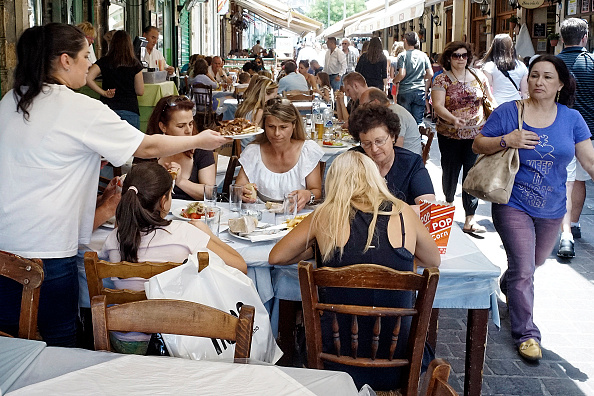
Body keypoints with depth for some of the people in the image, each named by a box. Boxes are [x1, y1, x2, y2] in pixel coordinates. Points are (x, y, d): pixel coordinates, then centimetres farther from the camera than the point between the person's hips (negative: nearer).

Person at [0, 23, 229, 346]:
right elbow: (147, 147, -6)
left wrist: (92, 161, 17)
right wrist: (200, 141, 8)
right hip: (46, 248, -7)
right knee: (57, 344, 11)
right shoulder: (81, 109, -14)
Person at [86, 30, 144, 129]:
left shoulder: (104, 62, 3)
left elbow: (88, 78, -8)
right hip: (130, 110, -2)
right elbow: (140, 92, -1)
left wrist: (104, 93, -1)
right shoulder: (135, 64, -1)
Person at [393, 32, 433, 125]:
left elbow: (402, 74, -16)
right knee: (418, 121, 5)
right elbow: (430, 74, 4)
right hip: (420, 91, 3)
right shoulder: (423, 55, 6)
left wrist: (394, 80, 3)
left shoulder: (402, 55, -6)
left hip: (405, 92, -3)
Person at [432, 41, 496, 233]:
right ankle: (448, 204, 39)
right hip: (450, 136, -1)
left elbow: (490, 99, 14)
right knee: (450, 172, 11)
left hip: (476, 134, 1)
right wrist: (453, 119, -32)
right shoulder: (441, 80, -3)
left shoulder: (478, 76, 5)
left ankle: (470, 219, 0)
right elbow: (438, 105, -15)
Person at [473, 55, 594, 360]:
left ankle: (509, 285, 57)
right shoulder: (508, 112, -8)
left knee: (535, 262, 24)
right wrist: (506, 140, -23)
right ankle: (525, 333, 7)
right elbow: (477, 145, -5)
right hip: (513, 205, -4)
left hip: (551, 208, 4)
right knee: (524, 269, -7)